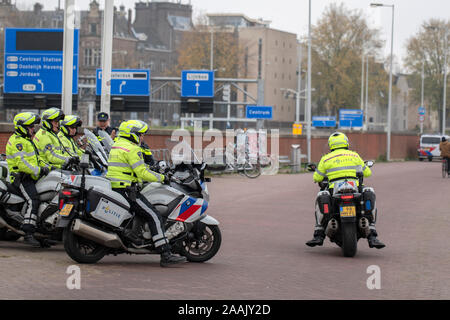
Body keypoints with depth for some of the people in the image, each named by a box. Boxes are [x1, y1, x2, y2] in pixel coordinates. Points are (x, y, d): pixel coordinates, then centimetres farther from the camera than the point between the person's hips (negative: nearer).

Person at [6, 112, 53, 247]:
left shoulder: (27, 140, 23)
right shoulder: (17, 141, -11)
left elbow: (37, 158, 27)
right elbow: (21, 163, -23)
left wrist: (48, 167, 13)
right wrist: (39, 171, -22)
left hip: (31, 177, 10)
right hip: (22, 177, -10)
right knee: (33, 201, -27)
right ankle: (28, 234, -34)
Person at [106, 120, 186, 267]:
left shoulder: (116, 145, 19)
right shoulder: (132, 149, -13)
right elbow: (143, 173, -18)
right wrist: (162, 178, -8)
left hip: (113, 187, 10)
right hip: (124, 190, -10)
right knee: (154, 216, -12)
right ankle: (166, 255, -19)